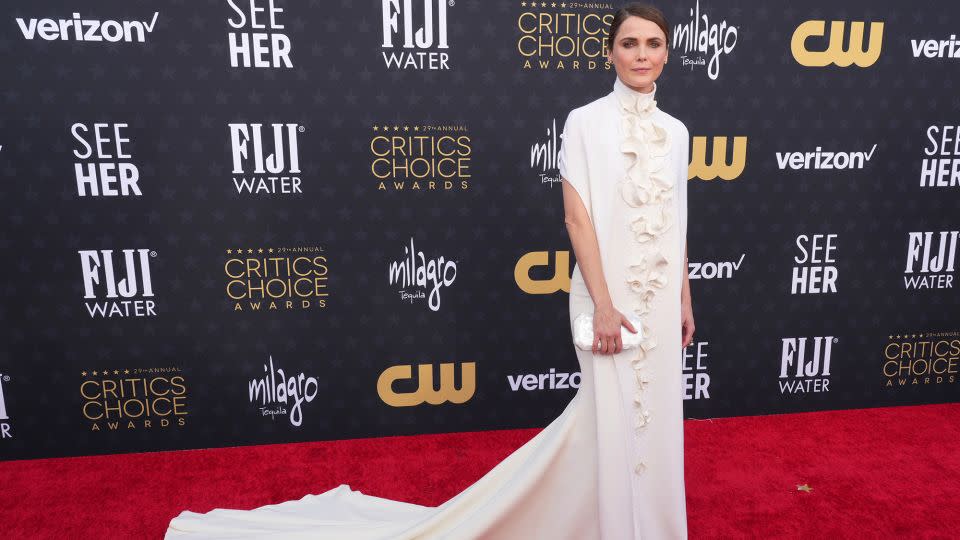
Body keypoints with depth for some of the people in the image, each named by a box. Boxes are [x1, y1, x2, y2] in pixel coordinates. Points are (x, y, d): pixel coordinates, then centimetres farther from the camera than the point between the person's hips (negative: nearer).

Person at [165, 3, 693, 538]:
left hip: (661, 299, 6)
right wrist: (603, 304, -19)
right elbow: (577, 217, -13)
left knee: (654, 419, 14)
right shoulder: (585, 121, -7)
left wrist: (684, 299, 13)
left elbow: (678, 224, 14)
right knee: (613, 420, 3)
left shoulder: (675, 130, 10)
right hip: (609, 295, -6)